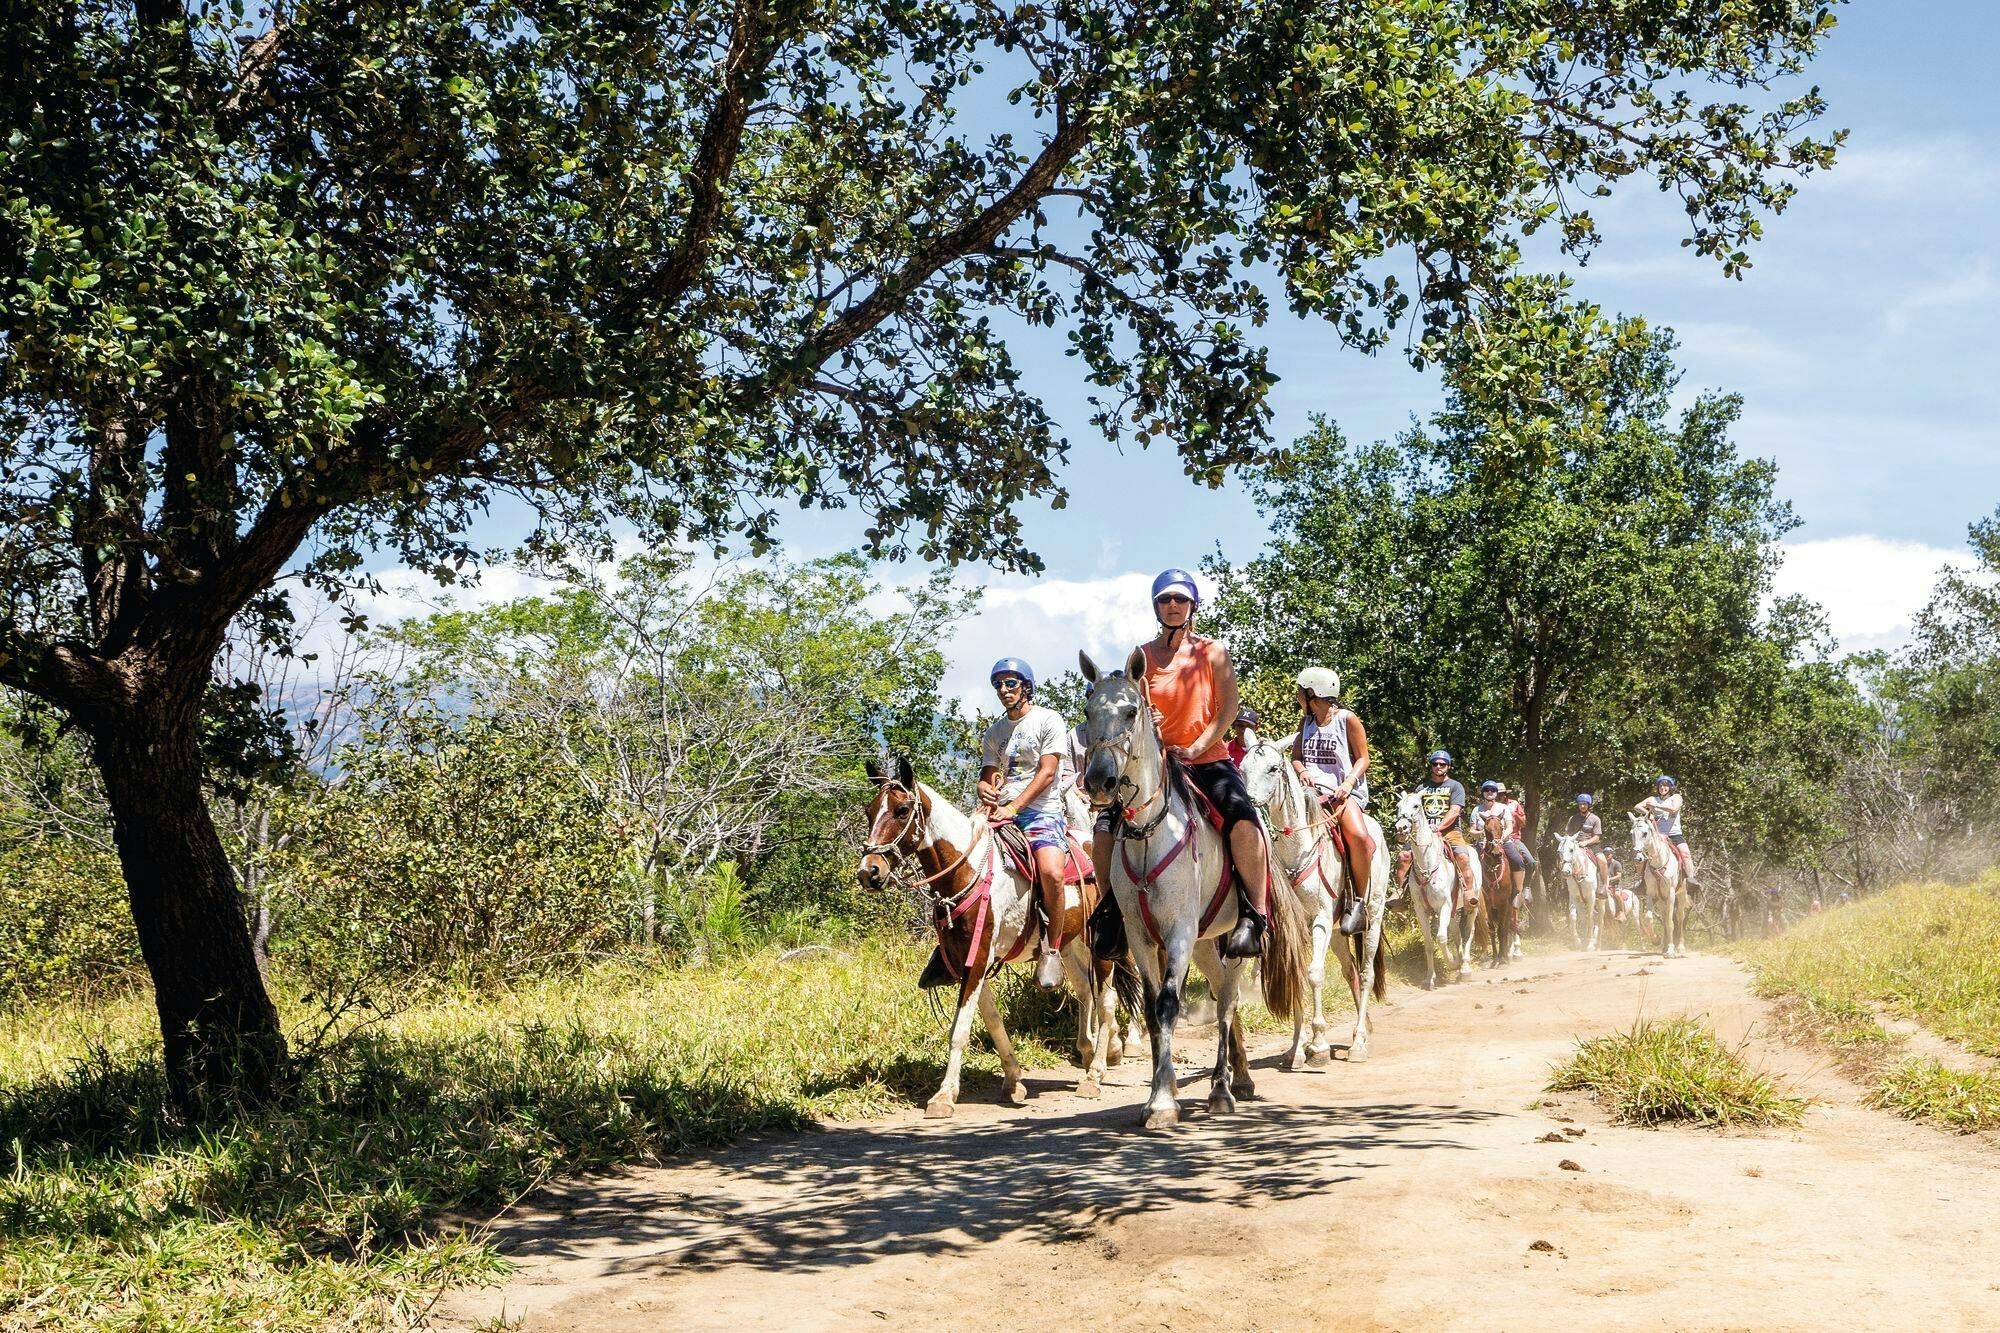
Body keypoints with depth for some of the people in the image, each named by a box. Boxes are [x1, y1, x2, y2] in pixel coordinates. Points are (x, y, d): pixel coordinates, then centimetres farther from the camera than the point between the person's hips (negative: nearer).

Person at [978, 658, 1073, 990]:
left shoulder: (1048, 720, 1)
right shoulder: (994, 732, 19)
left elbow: (1047, 773, -8)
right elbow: (988, 774, 15)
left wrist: (1013, 807, -18)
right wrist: (986, 790, -11)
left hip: (1042, 811, -6)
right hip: (1002, 811, 6)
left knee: (1051, 873, -32)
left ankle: (1052, 950, -18)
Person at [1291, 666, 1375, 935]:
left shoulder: (1348, 720, 1)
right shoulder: (1306, 721, 17)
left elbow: (1363, 759, 0)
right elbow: (1295, 757, 18)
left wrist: (1349, 783, -18)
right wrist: (1303, 771, -6)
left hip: (1344, 791, -5)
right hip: (1311, 789, 5)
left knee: (1359, 837, -32)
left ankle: (1358, 902, -19)